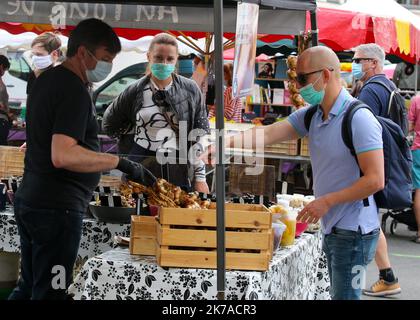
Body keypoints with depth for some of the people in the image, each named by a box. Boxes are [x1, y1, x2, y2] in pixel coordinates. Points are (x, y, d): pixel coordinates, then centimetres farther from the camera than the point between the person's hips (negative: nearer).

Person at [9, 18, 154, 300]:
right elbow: (62, 156, -28)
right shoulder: (75, 91, -17)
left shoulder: (47, 79, 13)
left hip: (29, 200, 10)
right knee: (50, 292, -3)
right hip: (57, 208, -10)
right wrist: (122, 163, -26)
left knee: (28, 287, 17)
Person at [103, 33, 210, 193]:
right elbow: (109, 124, 19)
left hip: (181, 175, 0)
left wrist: (200, 178, 2)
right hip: (143, 173, 0)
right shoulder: (135, 91, 4)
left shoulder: (190, 90, 5)